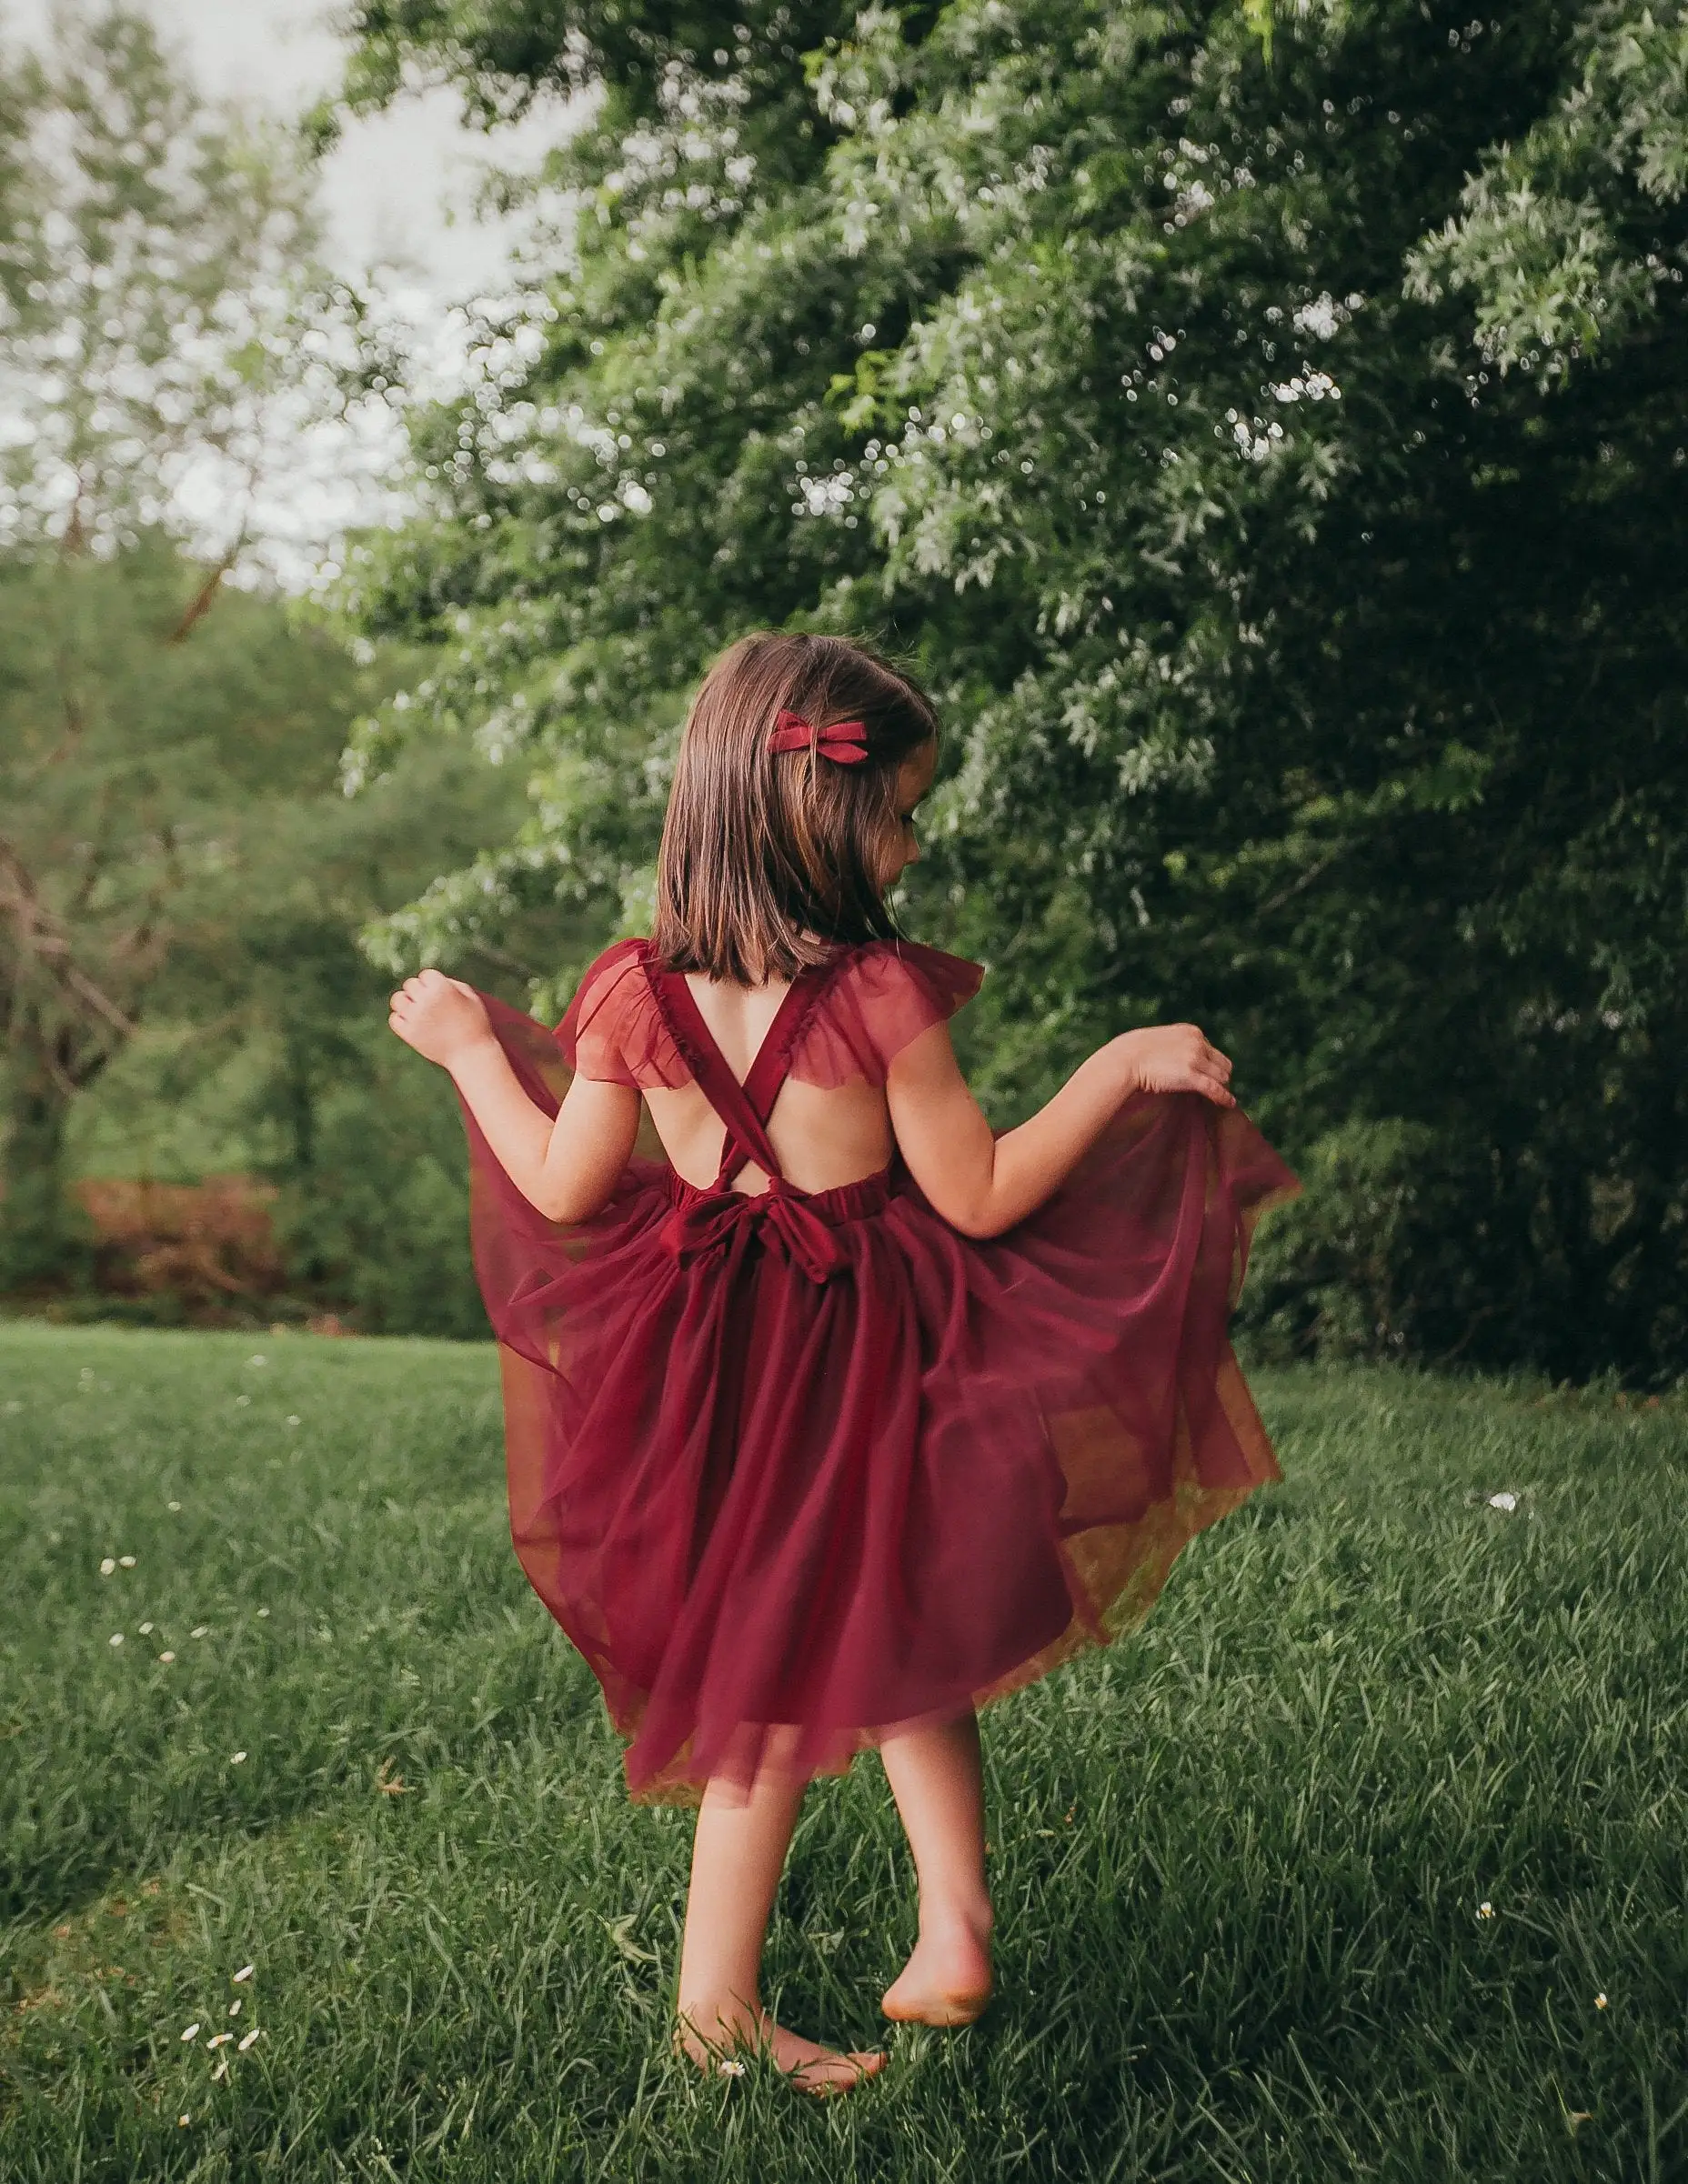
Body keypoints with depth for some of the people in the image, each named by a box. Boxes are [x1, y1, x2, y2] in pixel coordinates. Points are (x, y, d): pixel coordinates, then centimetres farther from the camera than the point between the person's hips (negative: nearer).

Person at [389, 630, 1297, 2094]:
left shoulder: (635, 994, -6)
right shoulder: (884, 993, -18)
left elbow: (567, 1192, 2)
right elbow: (980, 1199, -12)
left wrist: (471, 1052, 16)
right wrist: (1119, 1070, -6)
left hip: (713, 1374, 4)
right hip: (866, 1363, -4)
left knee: (768, 1682, 16)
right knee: (904, 1657, 18)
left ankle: (718, 1999, 20)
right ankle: (955, 1931, 19)